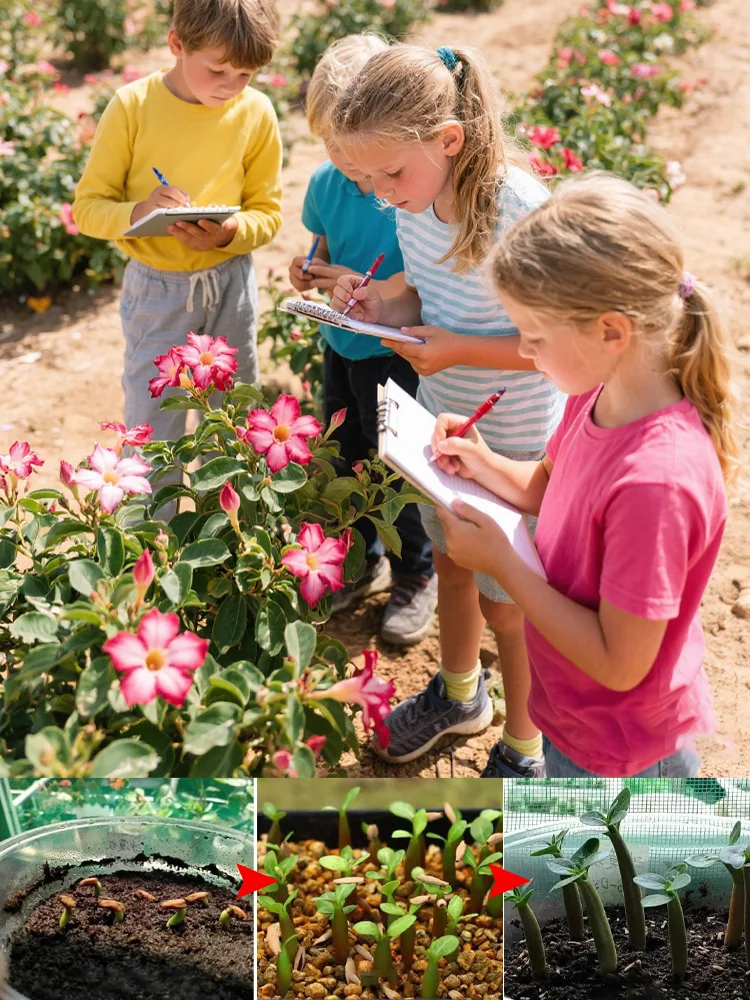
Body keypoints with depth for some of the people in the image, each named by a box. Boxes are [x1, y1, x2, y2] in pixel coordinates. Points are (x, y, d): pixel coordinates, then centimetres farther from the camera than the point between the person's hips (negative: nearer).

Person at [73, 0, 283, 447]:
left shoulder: (257, 112, -6)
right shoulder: (133, 106, -11)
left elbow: (267, 212, 1)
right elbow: (88, 207, -7)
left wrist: (229, 233, -21)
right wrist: (138, 212, -28)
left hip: (231, 283, 2)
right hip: (155, 288, -2)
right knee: (153, 428, 6)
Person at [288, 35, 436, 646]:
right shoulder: (325, 183, -3)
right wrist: (310, 273, -7)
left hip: (393, 350, -6)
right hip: (340, 343, 6)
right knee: (344, 459, 18)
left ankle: (416, 577, 28)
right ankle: (361, 562, 41)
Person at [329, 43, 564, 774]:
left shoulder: (521, 212, -29)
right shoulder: (414, 202, -8)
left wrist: (457, 350, -29)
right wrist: (382, 310, -12)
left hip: (514, 441, -6)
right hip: (441, 422, 7)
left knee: (505, 602, 10)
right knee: (451, 565, 25)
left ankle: (524, 753, 34)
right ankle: (459, 694, 53)